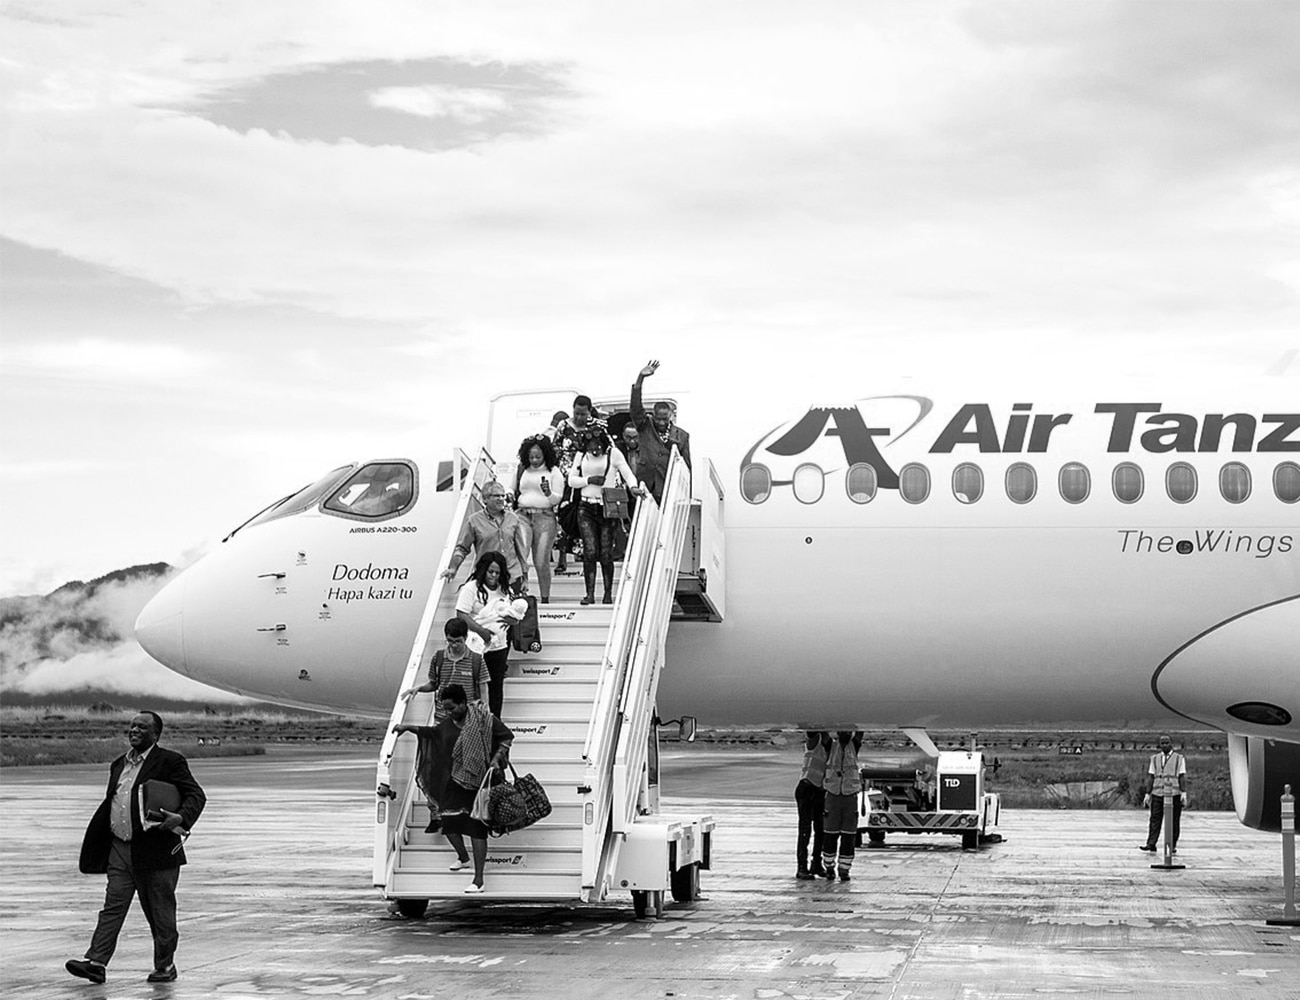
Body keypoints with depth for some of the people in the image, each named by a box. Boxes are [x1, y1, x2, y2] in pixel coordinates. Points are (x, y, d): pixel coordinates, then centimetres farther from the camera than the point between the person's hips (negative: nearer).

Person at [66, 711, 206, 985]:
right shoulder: (119, 764, 16)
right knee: (113, 906, -2)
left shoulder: (169, 761, -5)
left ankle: (165, 966, 16)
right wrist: (96, 842, 18)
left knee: (160, 912, 4)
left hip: (156, 850, -5)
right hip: (120, 849, 5)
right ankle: (96, 963, -7)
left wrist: (181, 818, -27)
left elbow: (196, 795, -8)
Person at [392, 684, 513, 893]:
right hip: (453, 782, 6)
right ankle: (463, 857, 36)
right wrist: (408, 727, 16)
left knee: (476, 828, -6)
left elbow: (507, 737, -1)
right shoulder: (448, 724, 6)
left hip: (477, 782, -6)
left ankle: (479, 880, -3)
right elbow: (433, 732, 25)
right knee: (448, 821, 5)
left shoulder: (484, 719, -10)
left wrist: (496, 758, -13)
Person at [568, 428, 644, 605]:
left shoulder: (613, 453, 3)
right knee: (590, 552, -8)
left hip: (607, 508, -1)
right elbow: (571, 480, 10)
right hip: (586, 508, 2)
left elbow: (627, 473, -4)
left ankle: (608, 594, 7)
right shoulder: (581, 456, 11)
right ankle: (590, 594, -4)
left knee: (606, 553, -3)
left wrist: (633, 486, -23)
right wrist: (590, 480, -7)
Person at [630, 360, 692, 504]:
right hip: (646, 490, 0)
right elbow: (636, 407, -5)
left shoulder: (682, 436, 8)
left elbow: (686, 467, 10)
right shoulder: (646, 427, 8)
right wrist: (640, 378, -15)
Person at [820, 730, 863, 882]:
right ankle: (829, 867, 17)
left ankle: (844, 870, 8)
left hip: (850, 797, 1)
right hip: (833, 795, -1)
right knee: (830, 836, 2)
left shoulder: (854, 745, 5)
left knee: (848, 837, 0)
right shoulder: (831, 745, 4)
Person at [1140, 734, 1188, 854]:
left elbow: (1182, 776, 1)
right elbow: (1150, 777, 13)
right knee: (1155, 820, -5)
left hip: (1174, 794, -2)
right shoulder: (1154, 758, 16)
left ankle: (1172, 845, 6)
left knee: (1173, 822, 0)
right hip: (1157, 794, 2)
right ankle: (1151, 844, -9)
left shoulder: (1179, 758, 7)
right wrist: (1148, 793, 7)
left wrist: (1184, 792, -9)